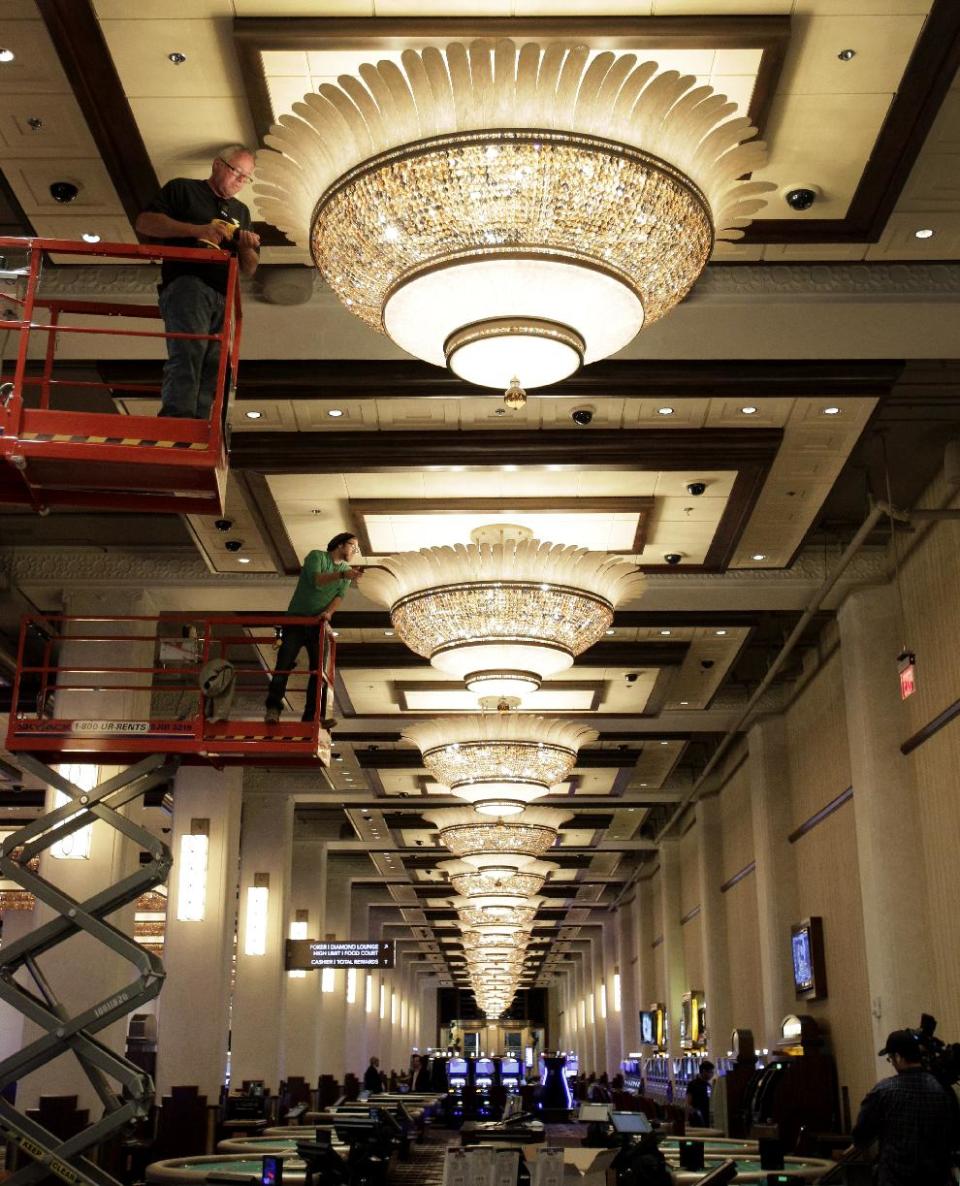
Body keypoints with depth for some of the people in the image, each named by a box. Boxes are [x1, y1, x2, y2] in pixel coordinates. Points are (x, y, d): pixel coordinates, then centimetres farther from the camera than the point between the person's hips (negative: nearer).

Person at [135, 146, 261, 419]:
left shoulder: (240, 212, 29)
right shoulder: (182, 189, 13)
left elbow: (249, 270, 27)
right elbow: (144, 223, -1)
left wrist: (247, 248, 3)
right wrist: (197, 229, -11)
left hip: (222, 297, 6)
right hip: (186, 283, -6)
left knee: (214, 365, -7)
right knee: (189, 352, -27)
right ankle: (177, 420, -40)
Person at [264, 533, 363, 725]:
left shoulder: (347, 570, 13)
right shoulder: (316, 556, -2)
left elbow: (339, 596, -1)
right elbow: (315, 580, -20)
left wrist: (329, 611, -21)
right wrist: (341, 574, -33)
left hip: (319, 623, 5)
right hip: (297, 617, -4)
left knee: (319, 669, -5)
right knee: (285, 662, -15)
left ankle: (311, 716, -5)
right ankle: (273, 708, -19)